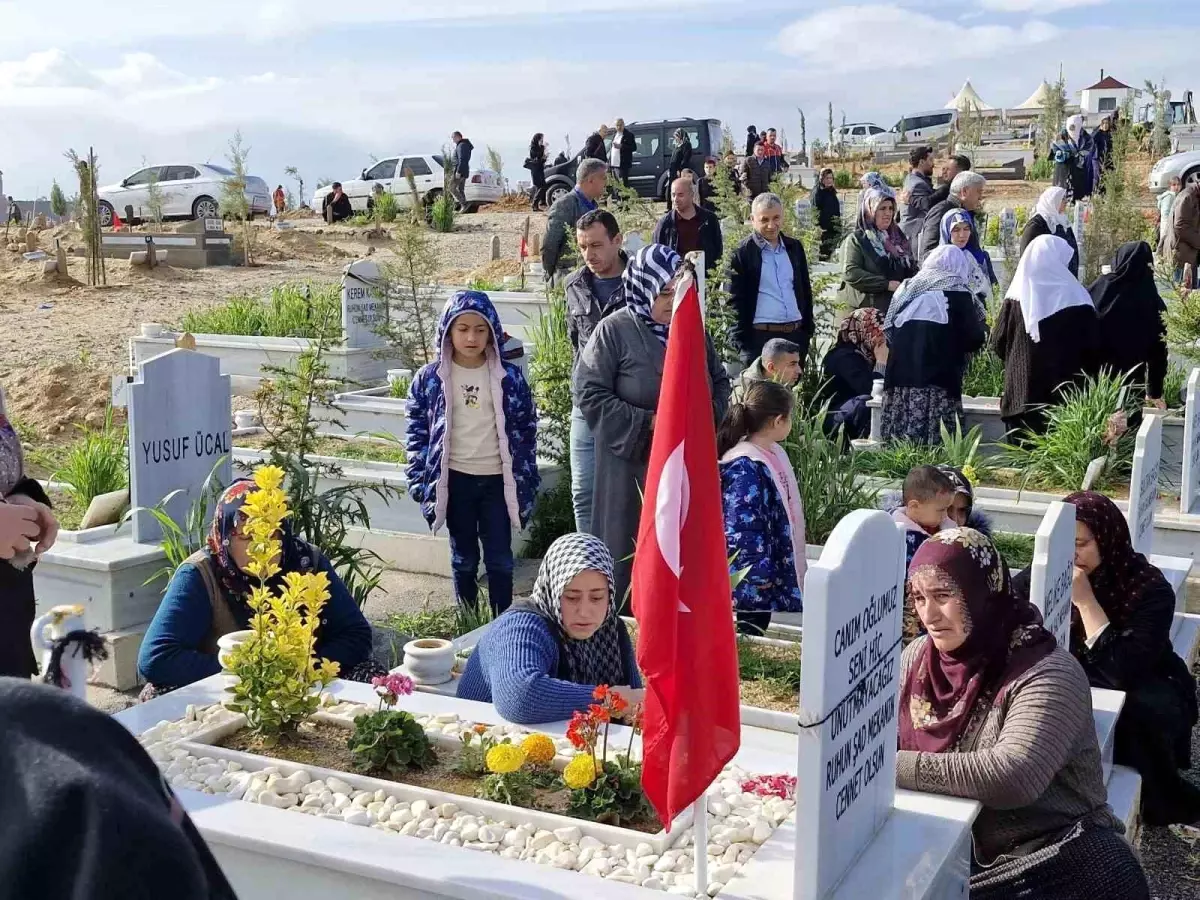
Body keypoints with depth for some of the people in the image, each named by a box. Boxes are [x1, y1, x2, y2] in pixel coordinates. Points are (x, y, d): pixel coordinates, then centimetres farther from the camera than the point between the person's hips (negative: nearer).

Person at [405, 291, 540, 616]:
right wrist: (420, 481, -3)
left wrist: (526, 483, 0)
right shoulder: (430, 378, -3)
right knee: (463, 558, 12)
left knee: (500, 559, 5)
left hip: (498, 479, 0)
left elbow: (526, 429, 2)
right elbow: (417, 431, 2)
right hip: (455, 480, 0)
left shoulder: (509, 377, -2)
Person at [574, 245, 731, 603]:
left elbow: (720, 381, 19)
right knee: (632, 552, 1)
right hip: (633, 466, -4)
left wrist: (708, 417, -1)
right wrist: (647, 423, -15)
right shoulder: (614, 331, -7)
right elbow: (588, 392, -11)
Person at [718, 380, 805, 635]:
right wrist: (758, 575, -20)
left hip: (781, 571, 9)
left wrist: (797, 565, 22)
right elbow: (741, 529, -24)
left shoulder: (775, 453, 8)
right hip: (753, 583, -9)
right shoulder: (744, 468, -22)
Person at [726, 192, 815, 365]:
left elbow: (805, 291, 17)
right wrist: (742, 341, -10)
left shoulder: (795, 247, 12)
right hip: (759, 337, -5)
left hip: (796, 334, 5)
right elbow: (736, 300, -5)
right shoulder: (743, 253, -3)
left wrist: (808, 329, 12)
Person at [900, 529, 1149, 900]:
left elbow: (1013, 777, -30)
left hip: (1058, 857, -4)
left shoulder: (1046, 675, -16)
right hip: (956, 852, 5)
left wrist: (897, 766, -29)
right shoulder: (918, 656, 4)